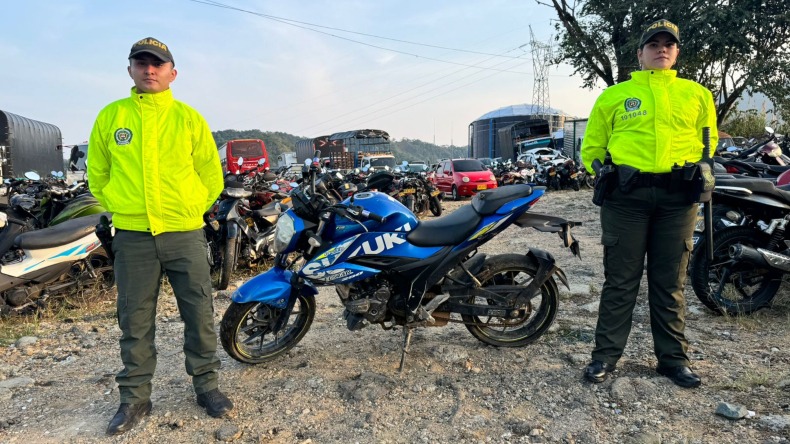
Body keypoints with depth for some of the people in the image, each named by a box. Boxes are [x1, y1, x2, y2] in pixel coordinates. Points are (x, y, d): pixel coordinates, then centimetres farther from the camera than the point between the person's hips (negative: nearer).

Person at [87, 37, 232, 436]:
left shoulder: (188, 118, 3)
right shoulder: (110, 116, 6)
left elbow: (211, 175, 9)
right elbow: (97, 173, 15)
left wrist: (191, 209, 7)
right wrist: (119, 208, 9)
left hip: (185, 234, -1)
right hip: (132, 236, 1)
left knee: (199, 314, 5)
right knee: (135, 320, 9)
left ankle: (206, 385, 23)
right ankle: (135, 397, 24)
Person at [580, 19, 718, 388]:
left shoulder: (697, 94, 16)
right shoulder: (614, 95, 11)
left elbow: (709, 139, 24)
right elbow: (592, 145, 15)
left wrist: (701, 169, 7)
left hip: (677, 196, 2)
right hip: (626, 193, -2)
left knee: (670, 283, 8)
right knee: (620, 280, 1)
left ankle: (672, 358, 20)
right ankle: (606, 354, 10)